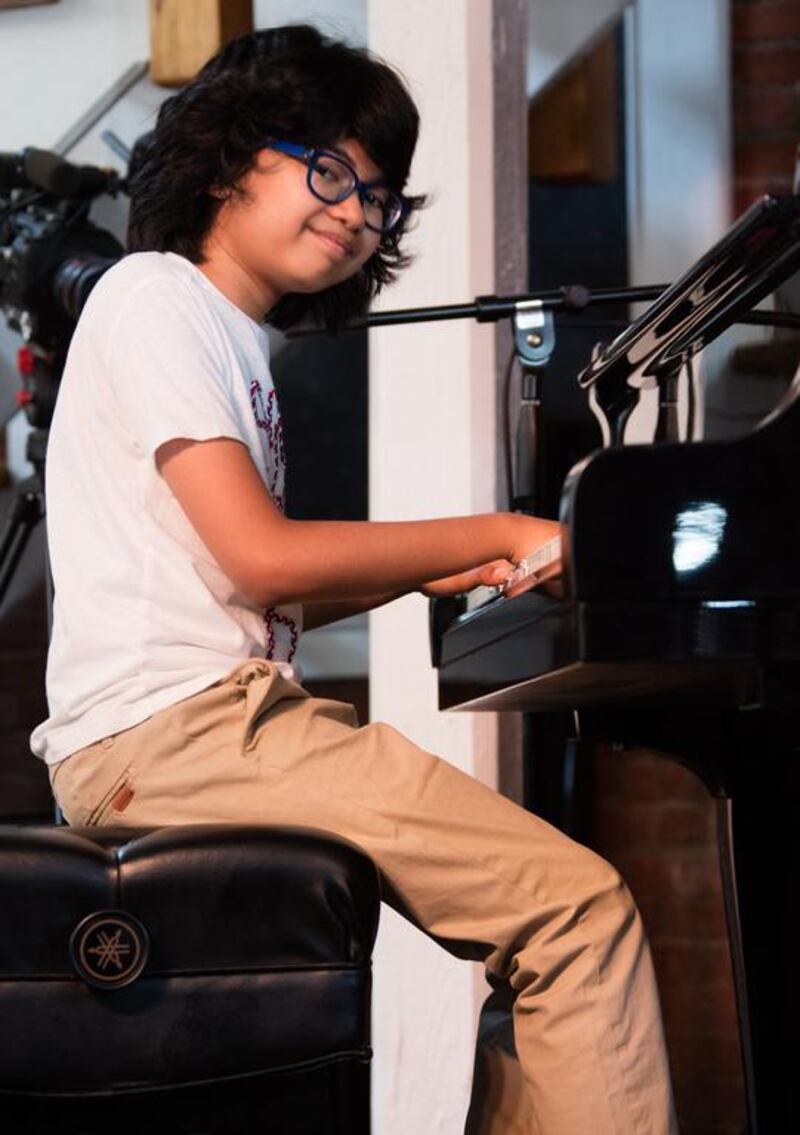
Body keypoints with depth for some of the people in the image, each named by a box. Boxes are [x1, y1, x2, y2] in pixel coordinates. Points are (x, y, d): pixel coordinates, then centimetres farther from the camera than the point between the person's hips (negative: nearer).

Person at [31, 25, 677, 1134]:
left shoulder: (233, 336, 24)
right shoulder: (157, 296, -4)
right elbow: (261, 558, -15)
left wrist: (432, 573, 11)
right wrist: (499, 533, -8)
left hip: (231, 711, 10)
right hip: (170, 727, -10)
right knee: (581, 904, -17)